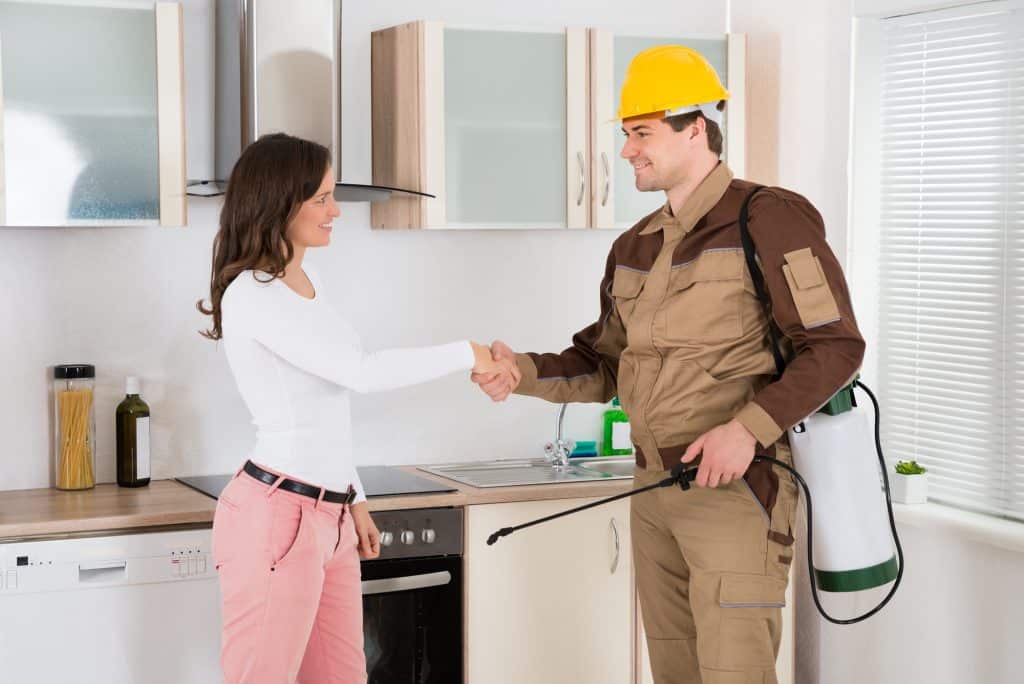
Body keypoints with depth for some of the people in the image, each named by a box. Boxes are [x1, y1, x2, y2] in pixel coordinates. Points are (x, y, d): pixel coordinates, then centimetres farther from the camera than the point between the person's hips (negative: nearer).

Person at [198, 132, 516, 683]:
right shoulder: (253, 295, -14)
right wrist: (468, 355, -12)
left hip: (330, 516, 9)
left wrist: (354, 500, 21)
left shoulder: (307, 282, 14)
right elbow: (361, 373, -21)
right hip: (277, 515, -9)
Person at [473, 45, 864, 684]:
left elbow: (836, 346, -13)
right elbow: (604, 364, 16)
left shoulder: (768, 219, -9)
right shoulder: (635, 248, 14)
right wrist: (523, 372, -2)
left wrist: (749, 427, -23)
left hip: (737, 489, -7)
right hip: (654, 490, 7)